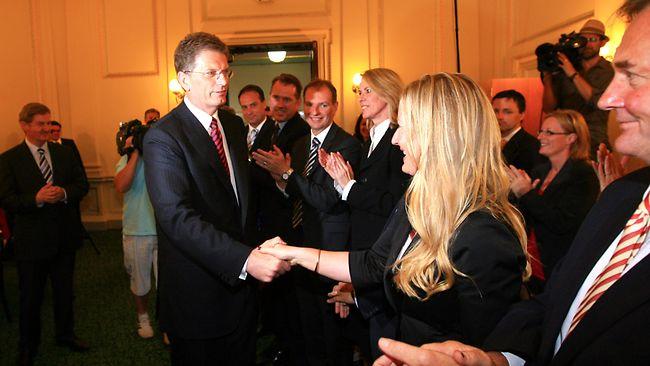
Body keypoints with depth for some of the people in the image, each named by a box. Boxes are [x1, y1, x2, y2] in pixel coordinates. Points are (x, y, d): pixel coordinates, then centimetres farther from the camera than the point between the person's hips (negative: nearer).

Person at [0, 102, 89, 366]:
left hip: (65, 236, 3)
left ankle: (65, 334, 38)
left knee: (65, 292, 18)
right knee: (31, 297, 13)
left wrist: (64, 193, -17)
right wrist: (36, 198, -27)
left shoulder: (64, 153, 5)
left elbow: (82, 185, 3)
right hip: (31, 240, -3)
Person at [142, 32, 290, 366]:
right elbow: (177, 217, -28)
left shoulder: (234, 124, 7)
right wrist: (245, 259, -36)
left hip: (241, 283, 7)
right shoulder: (163, 137, -17)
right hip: (198, 294, -6)